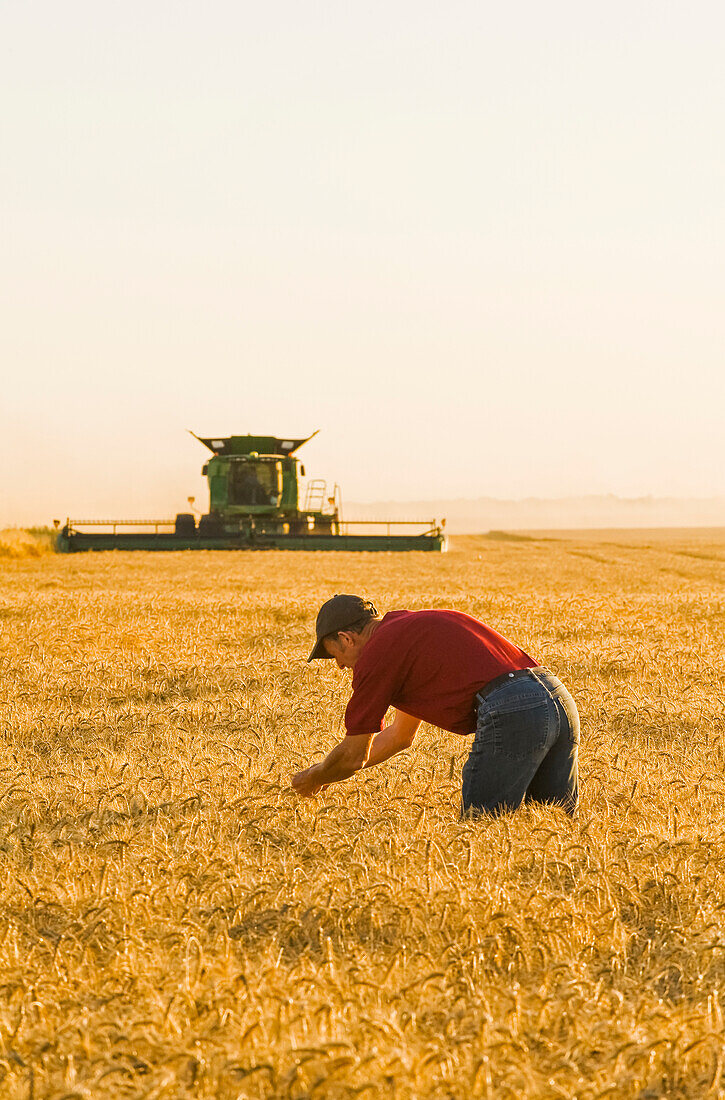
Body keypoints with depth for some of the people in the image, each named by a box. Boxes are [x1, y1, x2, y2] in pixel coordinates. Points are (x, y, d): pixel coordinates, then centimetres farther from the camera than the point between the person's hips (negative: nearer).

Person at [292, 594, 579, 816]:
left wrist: (313, 779, 31)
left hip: (512, 712, -9)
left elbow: (354, 756, 11)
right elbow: (400, 736, 41)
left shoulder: (377, 653, 3)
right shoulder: (416, 625, 31)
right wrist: (328, 770, 46)